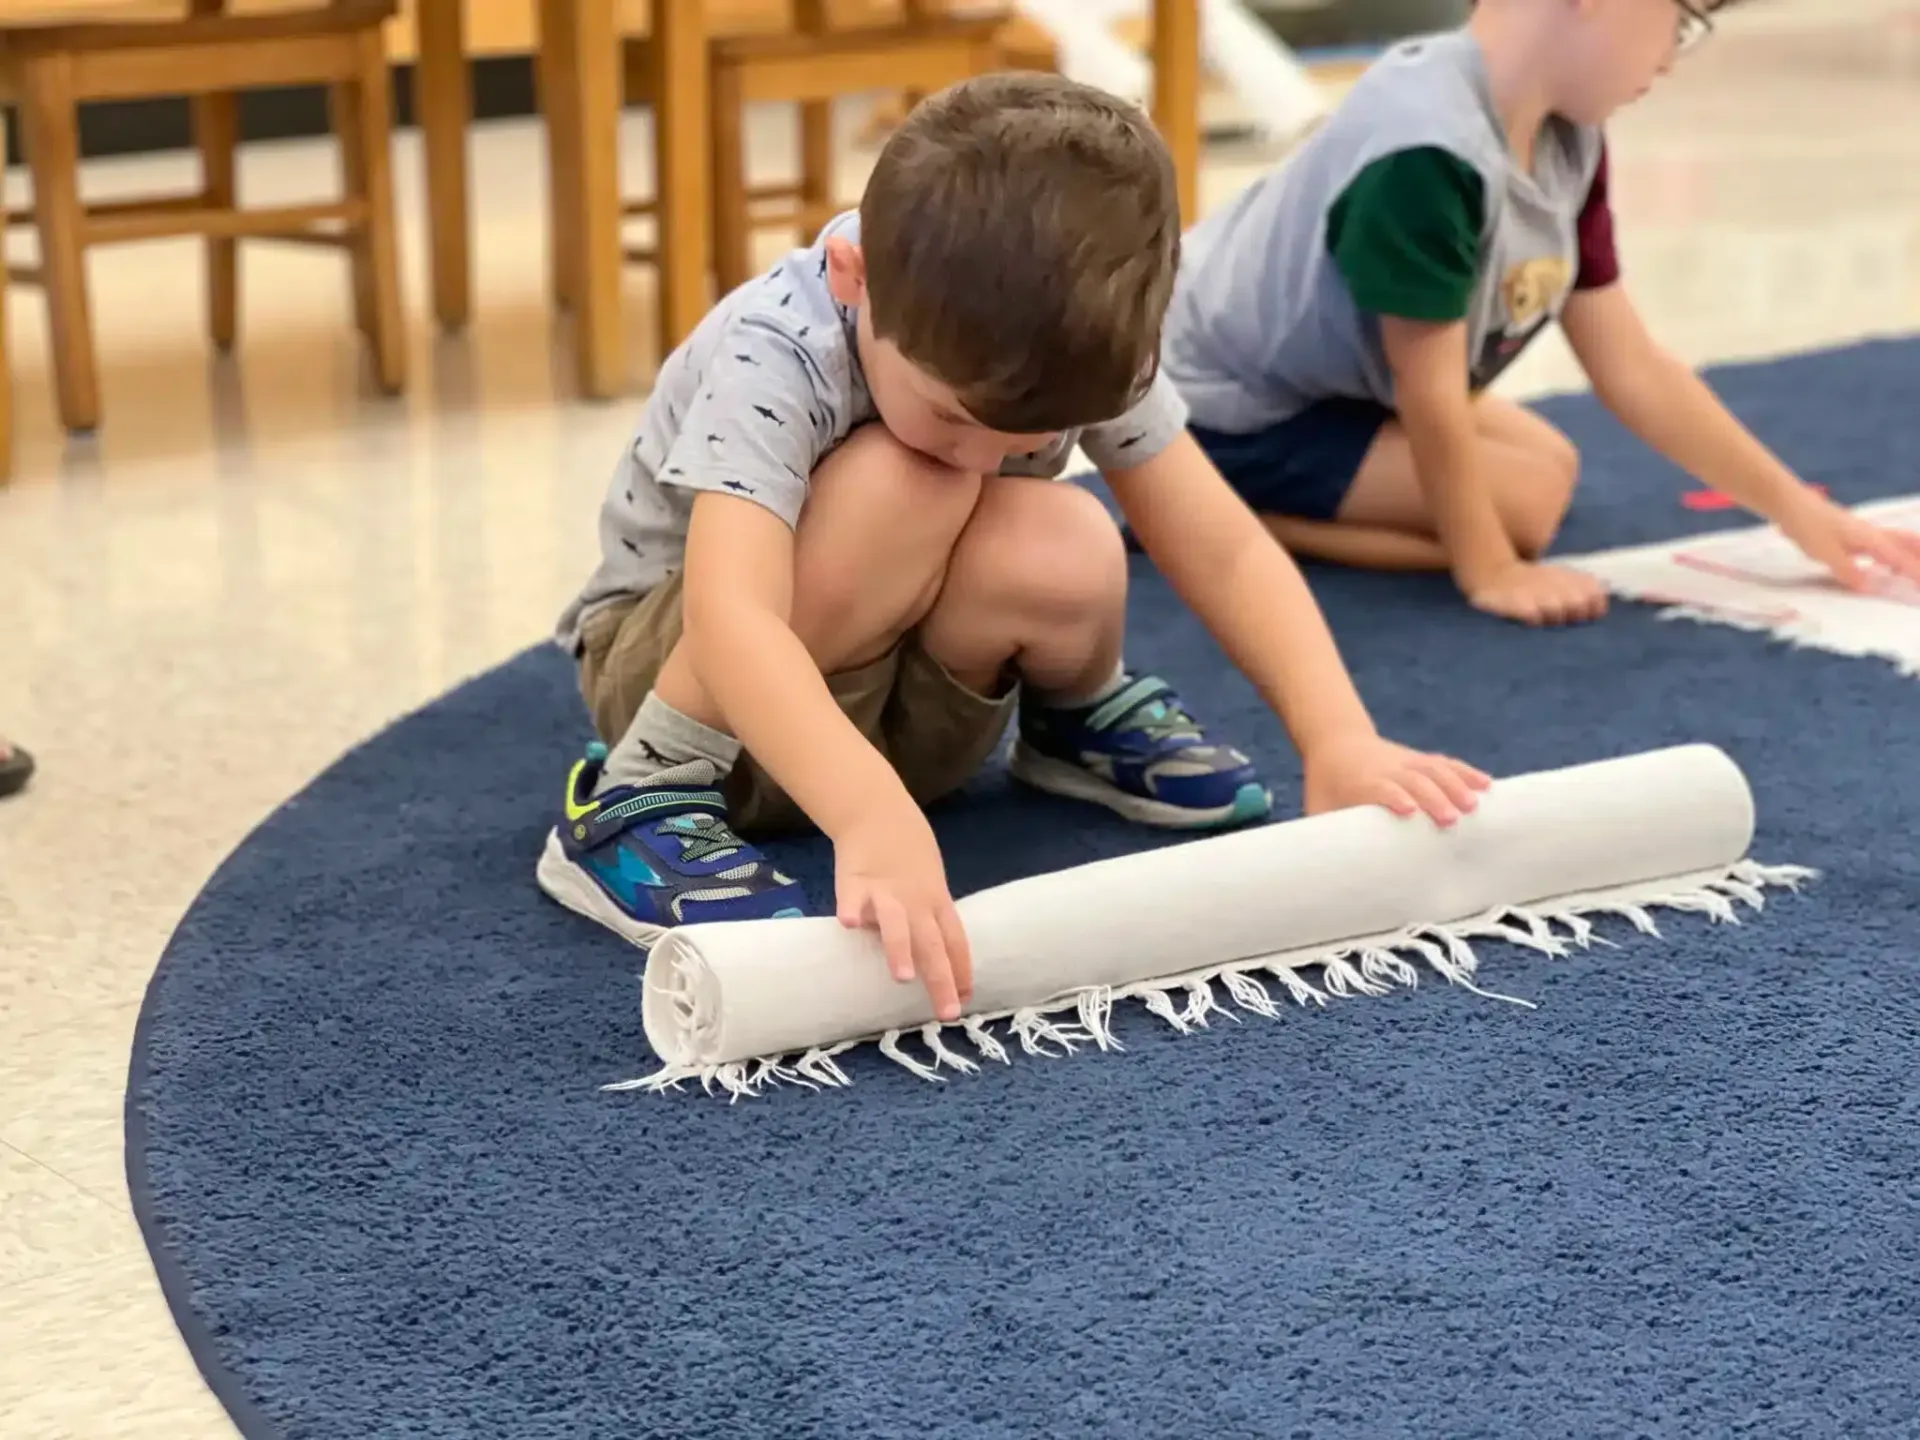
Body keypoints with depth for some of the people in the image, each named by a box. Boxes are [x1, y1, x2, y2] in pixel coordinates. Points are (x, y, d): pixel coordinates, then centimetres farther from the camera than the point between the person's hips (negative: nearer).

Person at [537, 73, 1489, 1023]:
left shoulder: (1076, 347, -21)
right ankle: (642, 794, -21)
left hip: (896, 698, 4)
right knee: (899, 488, -36)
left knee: (1066, 554, -31)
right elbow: (732, 620, -48)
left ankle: (1077, 716, 4)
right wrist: (873, 818, -63)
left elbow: (1225, 552, -18)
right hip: (675, 656, -4)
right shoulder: (774, 359, -35)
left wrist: (1340, 742, -32)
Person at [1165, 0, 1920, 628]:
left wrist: (1798, 511, 0)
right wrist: (1490, 572, -17)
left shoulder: (1567, 137, -6)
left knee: (1553, 464, 16)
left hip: (1330, 380, 10)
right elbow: (1432, 395, -26)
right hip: (1219, 405, -10)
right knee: (1522, 502, -13)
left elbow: (1633, 369, -1)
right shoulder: (1430, 149, -35)